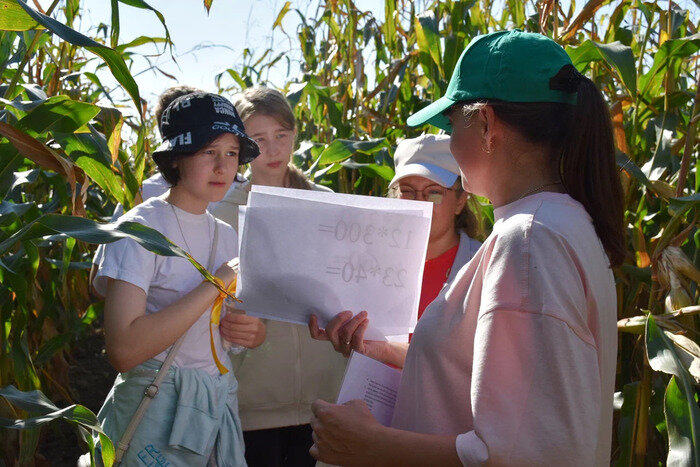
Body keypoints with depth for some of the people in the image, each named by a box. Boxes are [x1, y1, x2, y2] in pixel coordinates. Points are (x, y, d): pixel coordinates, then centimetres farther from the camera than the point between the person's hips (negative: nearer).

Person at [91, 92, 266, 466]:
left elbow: (255, 335, 15)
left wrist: (250, 330, -9)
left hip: (219, 403, 7)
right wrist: (214, 286, -23)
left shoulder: (226, 235, 8)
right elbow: (123, 350, -26)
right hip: (157, 410, -7)